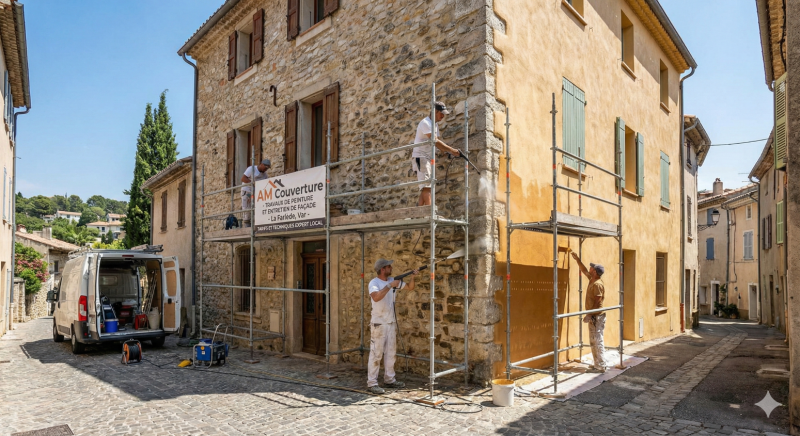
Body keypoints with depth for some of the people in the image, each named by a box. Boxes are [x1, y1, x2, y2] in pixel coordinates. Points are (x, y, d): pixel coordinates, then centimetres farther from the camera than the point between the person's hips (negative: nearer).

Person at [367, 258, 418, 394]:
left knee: (391, 353, 14)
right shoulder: (374, 282, -14)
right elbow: (376, 297, -33)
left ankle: (389, 380, 25)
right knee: (376, 354, -4)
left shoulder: (393, 280, 6)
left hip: (391, 323, 7)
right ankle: (371, 383, 3)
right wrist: (390, 285, -31)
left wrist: (412, 276, -5)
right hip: (378, 324, -7)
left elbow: (410, 287, 13)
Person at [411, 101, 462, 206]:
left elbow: (437, 142, 14)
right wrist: (451, 150, -25)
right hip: (420, 157, -10)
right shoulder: (425, 123, -13)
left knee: (425, 188, 6)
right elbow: (435, 141, -24)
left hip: (429, 158, 10)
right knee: (426, 186, -17)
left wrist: (450, 152, -2)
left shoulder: (435, 125, 18)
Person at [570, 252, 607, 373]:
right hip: (593, 317, 10)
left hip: (597, 317, -10)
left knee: (598, 341, -5)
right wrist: (577, 259, 27)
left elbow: (597, 302, -21)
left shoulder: (597, 284, -18)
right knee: (593, 342, 14)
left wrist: (589, 315, -20)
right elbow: (584, 270, 25)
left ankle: (601, 366, 0)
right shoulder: (592, 279, 8)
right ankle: (598, 364, 21)